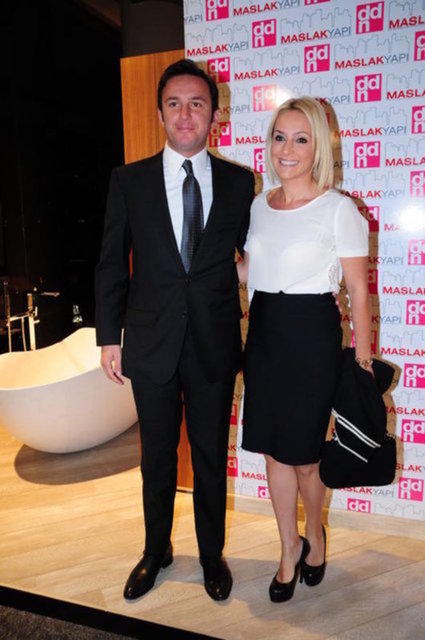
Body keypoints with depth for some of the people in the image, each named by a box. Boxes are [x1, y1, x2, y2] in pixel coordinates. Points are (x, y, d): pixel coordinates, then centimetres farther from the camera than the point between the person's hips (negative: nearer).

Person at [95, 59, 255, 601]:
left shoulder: (239, 183, 2)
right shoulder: (129, 180, 1)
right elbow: (111, 264, 2)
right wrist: (109, 337, 0)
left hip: (216, 346, 0)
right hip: (152, 345, 0)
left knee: (212, 455, 15)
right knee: (157, 457, 16)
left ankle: (212, 554, 38)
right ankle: (156, 551, 40)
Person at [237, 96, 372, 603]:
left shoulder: (338, 208, -8)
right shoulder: (260, 205, 8)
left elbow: (358, 290, -8)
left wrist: (363, 360, -8)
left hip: (312, 336, -5)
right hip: (263, 332, 5)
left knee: (303, 453, 6)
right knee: (274, 450, 13)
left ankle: (314, 535, 39)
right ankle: (290, 548, 35)